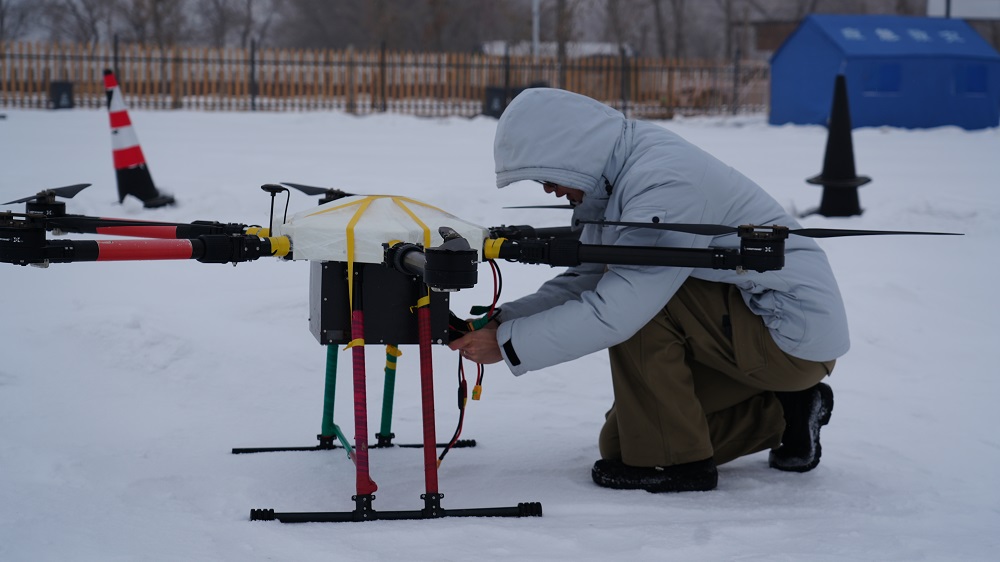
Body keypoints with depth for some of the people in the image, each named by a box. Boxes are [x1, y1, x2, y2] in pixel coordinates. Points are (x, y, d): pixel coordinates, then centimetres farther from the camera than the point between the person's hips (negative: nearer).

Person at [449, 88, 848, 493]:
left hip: (795, 334, -10)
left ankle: (671, 460, -12)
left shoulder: (665, 185, -28)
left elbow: (616, 310, -31)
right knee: (620, 441, 7)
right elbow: (587, 279, 6)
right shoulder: (619, 177, 2)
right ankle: (780, 415, 15)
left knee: (639, 300, -26)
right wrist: (503, 319, -8)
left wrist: (507, 344, -23)